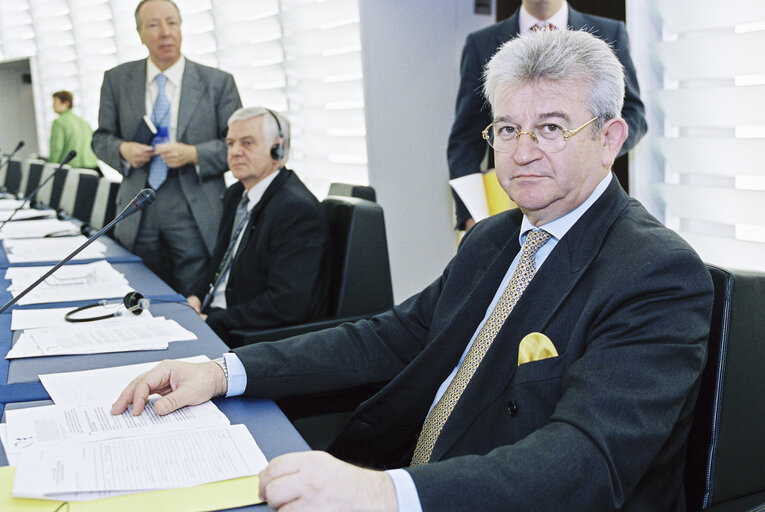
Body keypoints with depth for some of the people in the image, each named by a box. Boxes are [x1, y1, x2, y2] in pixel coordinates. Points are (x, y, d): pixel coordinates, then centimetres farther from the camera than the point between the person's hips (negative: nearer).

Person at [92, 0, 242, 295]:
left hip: (196, 214, -2)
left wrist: (193, 154, -14)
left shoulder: (218, 82, 2)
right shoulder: (117, 80, 9)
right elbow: (101, 138, 15)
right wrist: (123, 150, -7)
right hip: (138, 214, 2)